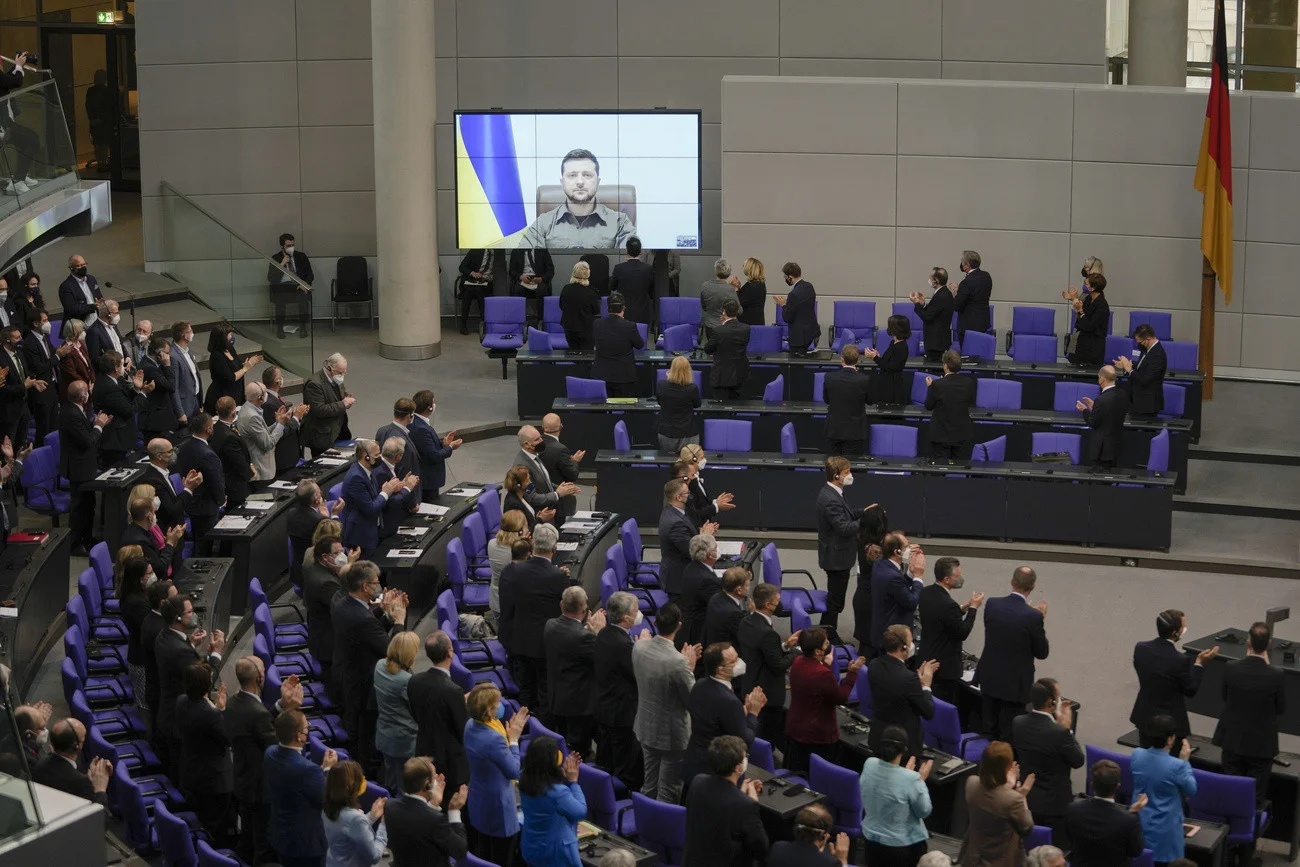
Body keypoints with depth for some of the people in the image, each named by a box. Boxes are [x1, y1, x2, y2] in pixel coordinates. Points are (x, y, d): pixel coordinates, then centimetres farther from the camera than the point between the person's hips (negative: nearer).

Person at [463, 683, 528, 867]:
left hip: (478, 804, 9)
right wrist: (514, 739, -11)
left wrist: (510, 730, 6)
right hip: (498, 808, -9)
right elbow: (514, 771, -18)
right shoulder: (494, 740, -33)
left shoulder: (470, 726, -5)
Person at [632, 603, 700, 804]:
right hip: (672, 735, -7)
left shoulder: (639, 648, -9)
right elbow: (693, 702, -19)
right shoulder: (677, 662, -31)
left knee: (649, 786, 23)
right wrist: (690, 668, -11)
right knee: (668, 794, 8)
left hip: (646, 728, 7)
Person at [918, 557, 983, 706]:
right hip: (945, 667, -9)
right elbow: (963, 633, -17)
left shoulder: (925, 593, -1)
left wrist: (962, 609, 7)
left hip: (926, 658, 9)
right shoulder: (947, 605, -28)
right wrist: (973, 608, -8)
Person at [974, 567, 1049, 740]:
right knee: (1009, 735, 6)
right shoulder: (1033, 616, -22)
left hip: (989, 679, 5)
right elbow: (1042, 653, -9)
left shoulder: (992, 604, -9)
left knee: (989, 731, 17)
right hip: (1014, 685, -5)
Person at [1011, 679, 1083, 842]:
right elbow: (1078, 761, -13)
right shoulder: (1059, 733, -28)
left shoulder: (1017, 723, -10)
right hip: (1054, 804, -6)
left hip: (1026, 799, 6)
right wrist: (1067, 728, -8)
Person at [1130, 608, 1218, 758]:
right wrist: (1200, 663, -7)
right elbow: (1191, 690, -13)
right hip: (1171, 724, -6)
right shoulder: (1180, 660, -27)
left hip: (1144, 718, 6)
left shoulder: (1140, 648, -12)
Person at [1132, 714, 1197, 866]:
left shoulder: (1136, 755, -10)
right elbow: (1191, 790, -7)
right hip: (1164, 831, -5)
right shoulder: (1177, 766, -26)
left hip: (1139, 824, 5)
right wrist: (1185, 760, -1)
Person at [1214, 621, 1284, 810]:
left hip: (1232, 741, 3)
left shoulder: (1230, 668, -16)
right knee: (1255, 798, 11)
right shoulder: (1275, 675, -22)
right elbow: (1280, 708, -6)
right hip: (1261, 745, -3)